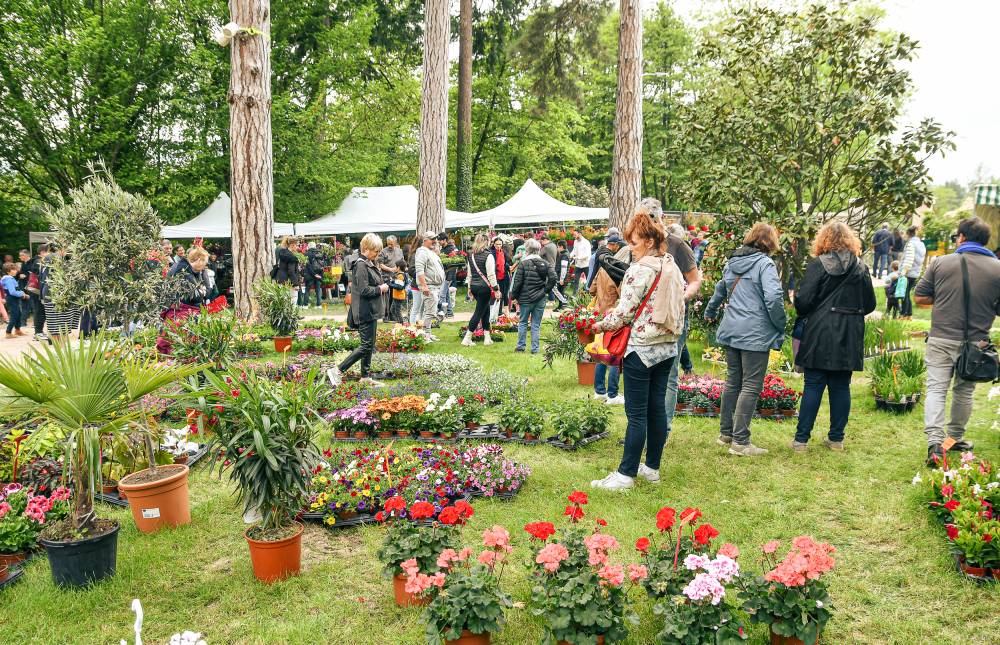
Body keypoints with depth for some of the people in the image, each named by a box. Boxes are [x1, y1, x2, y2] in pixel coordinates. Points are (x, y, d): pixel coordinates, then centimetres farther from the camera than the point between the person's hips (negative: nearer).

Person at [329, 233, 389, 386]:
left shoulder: (371, 264, 14)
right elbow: (364, 290, -22)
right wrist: (380, 289, -11)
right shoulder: (361, 265, -17)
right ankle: (337, 371, -5)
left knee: (370, 345, 14)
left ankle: (365, 376, 22)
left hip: (371, 311, 10)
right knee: (366, 346, -9)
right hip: (365, 312, -10)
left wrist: (381, 286, 5)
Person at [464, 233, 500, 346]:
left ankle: (487, 337, 18)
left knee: (486, 310, 18)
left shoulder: (471, 256, 9)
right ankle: (467, 338, -3)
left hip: (474, 286, 7)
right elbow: (491, 275, -13)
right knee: (479, 312, -1)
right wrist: (496, 289, -8)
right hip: (484, 287, -7)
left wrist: (470, 287, 22)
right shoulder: (488, 255, -12)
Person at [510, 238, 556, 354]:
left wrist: (514, 297, 1)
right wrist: (546, 290, 3)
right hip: (540, 298, 3)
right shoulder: (545, 263, 2)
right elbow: (553, 278, -9)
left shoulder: (523, 263, -9)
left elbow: (517, 282, -8)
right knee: (536, 324, 8)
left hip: (526, 298, -3)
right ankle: (535, 348, 8)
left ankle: (520, 346, 16)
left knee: (523, 322, 13)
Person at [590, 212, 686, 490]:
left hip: (641, 349, -8)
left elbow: (625, 312, -16)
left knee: (636, 414, -3)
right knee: (657, 407, 13)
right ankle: (652, 467, 22)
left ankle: (626, 474, 3)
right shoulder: (673, 268, 10)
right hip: (667, 347, 8)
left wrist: (599, 325, -1)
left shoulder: (641, 269, -15)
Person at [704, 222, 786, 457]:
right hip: (756, 334, -7)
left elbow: (720, 289, 29)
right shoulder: (765, 264, -10)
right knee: (751, 387, -2)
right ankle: (740, 441, -2)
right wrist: (781, 327, -7)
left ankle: (726, 432, 25)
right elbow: (773, 298, -21)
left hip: (731, 331, 7)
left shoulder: (732, 262, 12)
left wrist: (710, 312, 46)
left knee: (733, 382, 17)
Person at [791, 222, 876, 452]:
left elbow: (803, 300, -12)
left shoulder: (817, 265, -7)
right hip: (850, 337, 3)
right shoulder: (861, 267, 5)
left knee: (813, 386, 1)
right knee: (841, 387, 10)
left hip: (820, 334, -3)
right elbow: (870, 304, 9)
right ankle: (837, 438, 17)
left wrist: (803, 315, 8)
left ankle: (801, 439, 3)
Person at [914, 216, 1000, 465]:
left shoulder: (941, 263, -4)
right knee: (964, 391, 16)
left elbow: (920, 297, 0)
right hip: (975, 343, 1)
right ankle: (955, 438, 31)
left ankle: (935, 443, -12)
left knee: (936, 389, 0)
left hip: (941, 339, -1)